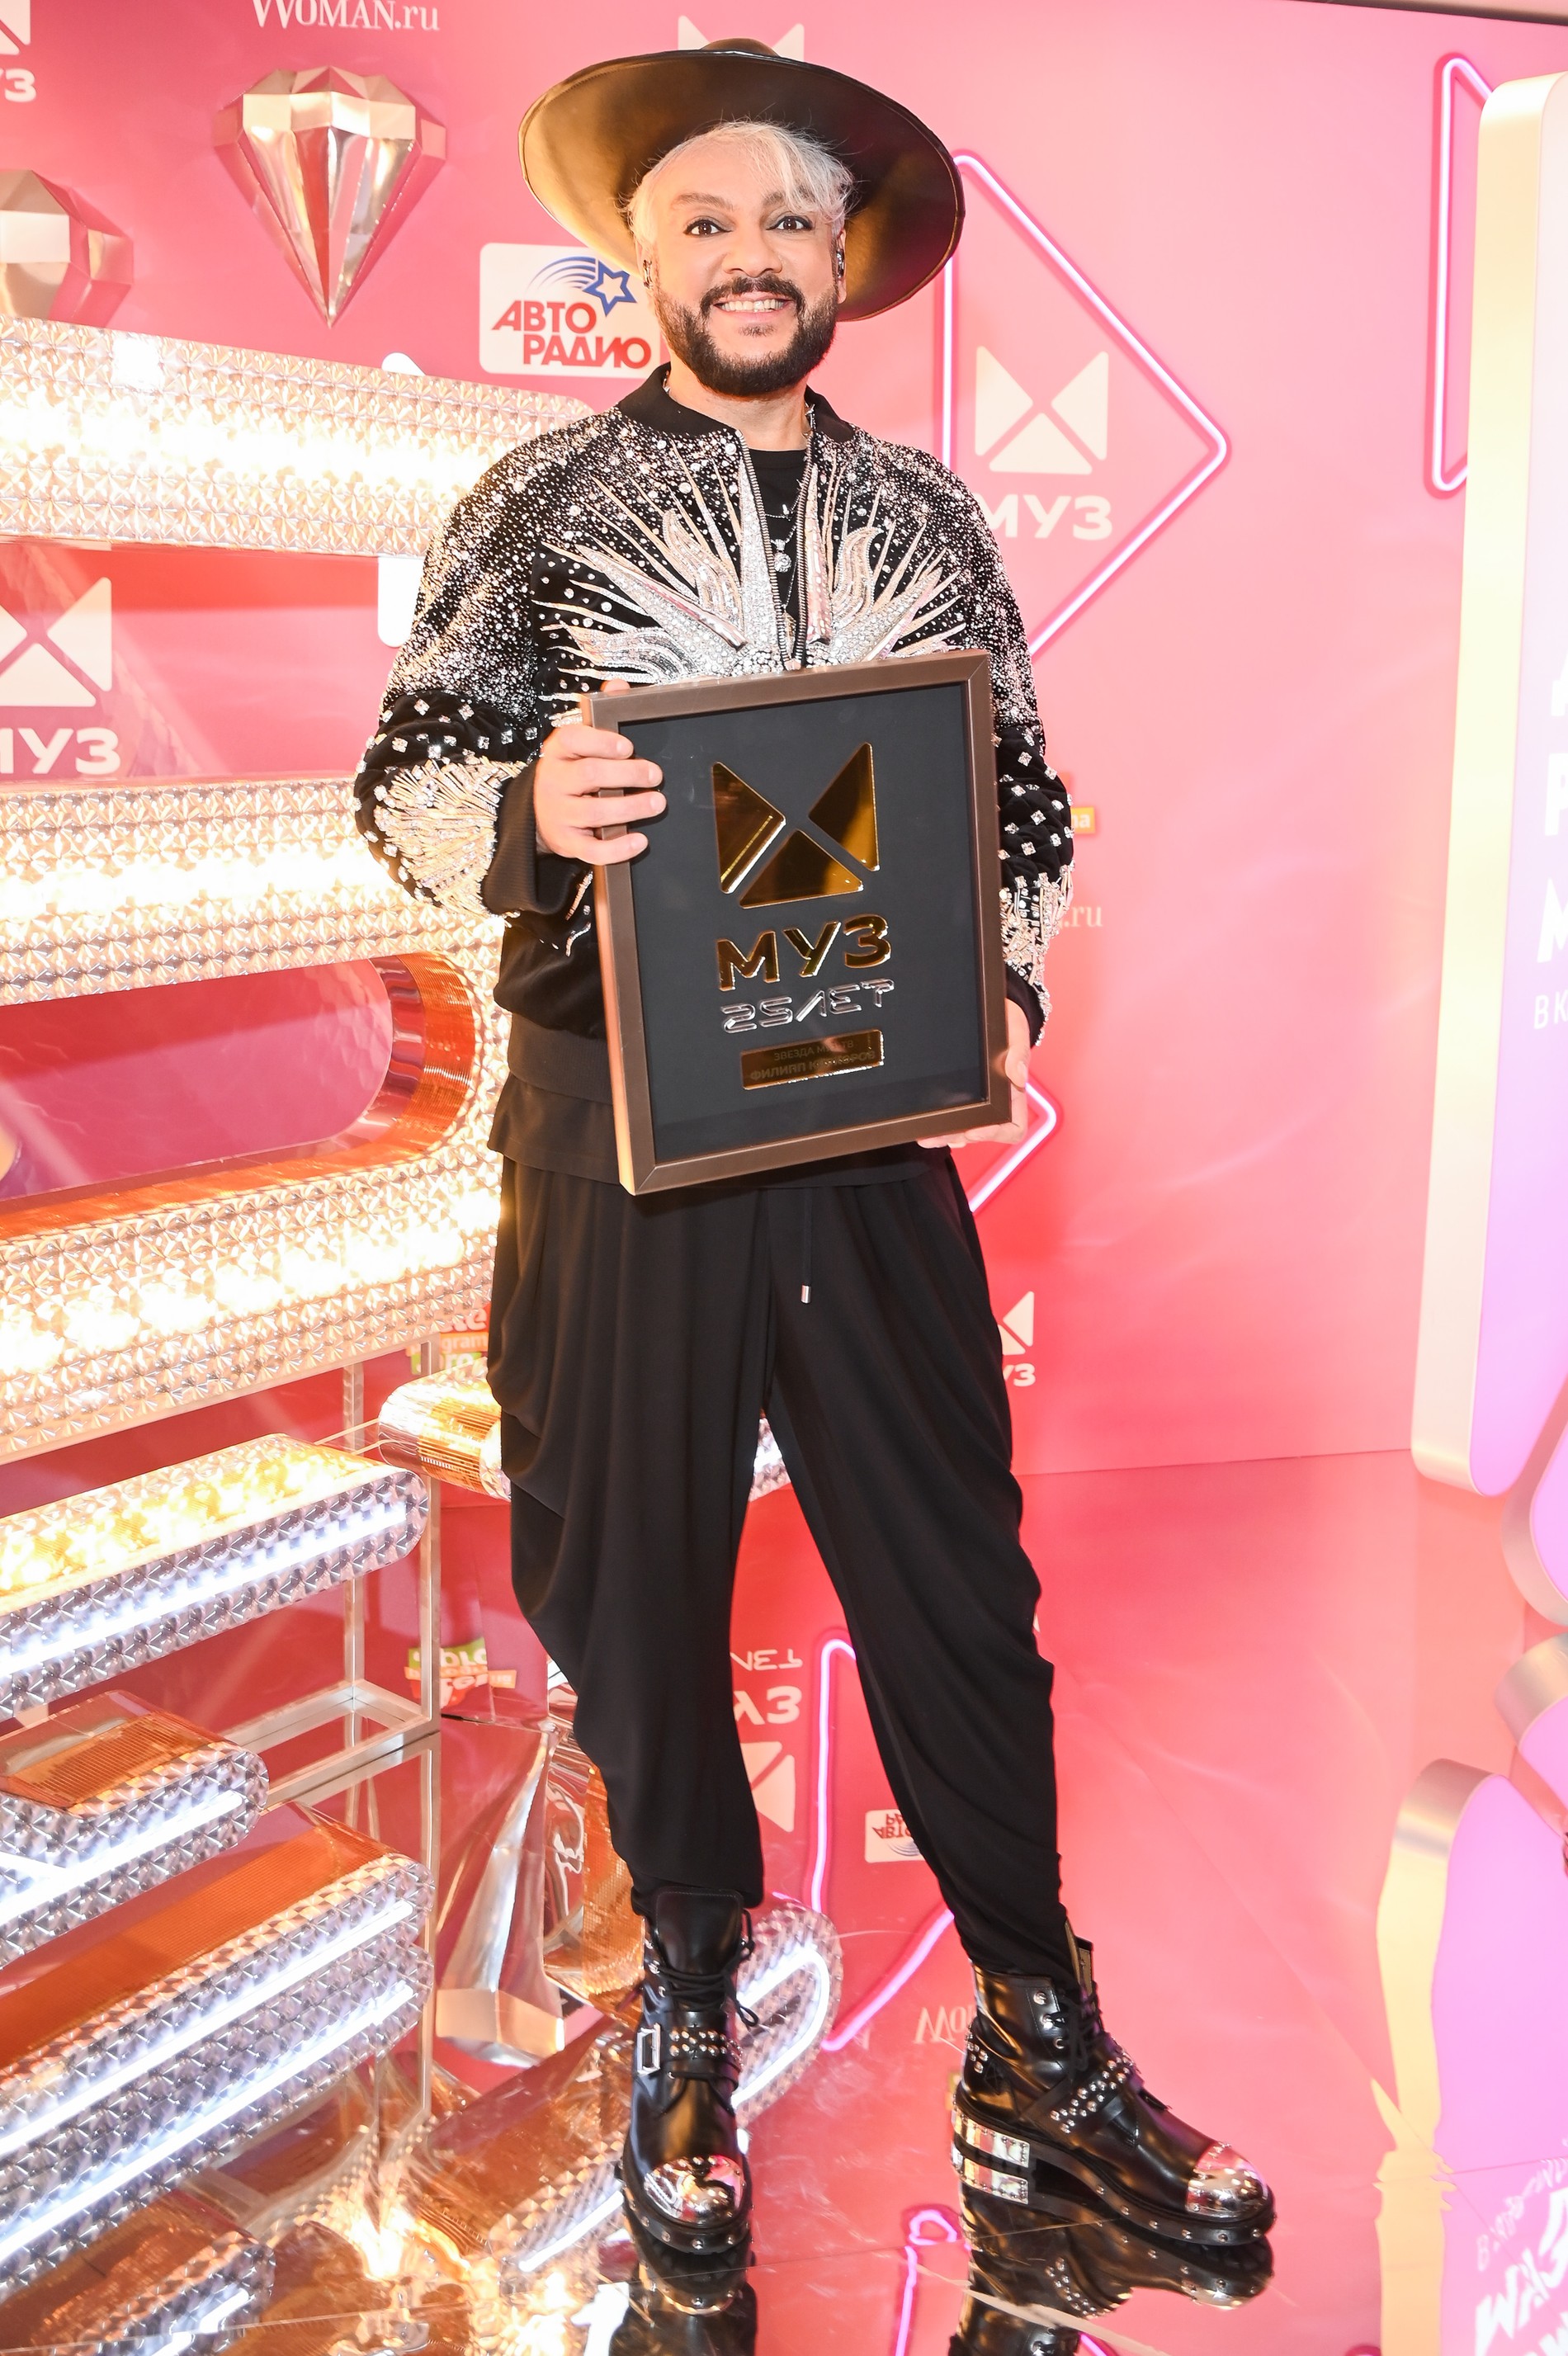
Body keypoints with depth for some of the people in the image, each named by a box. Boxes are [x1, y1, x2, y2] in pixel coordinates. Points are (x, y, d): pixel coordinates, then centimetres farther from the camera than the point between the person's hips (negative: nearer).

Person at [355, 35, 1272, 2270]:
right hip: (618, 1118, -1)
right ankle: (691, 2017, 30)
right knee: (632, 1574, 8)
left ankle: (1040, 2052, 21)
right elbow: (408, 782, 1)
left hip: (880, 1120, 2)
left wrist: (1001, 994, -2)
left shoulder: (929, 516, 11)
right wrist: (527, 808, -21)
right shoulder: (540, 501, 4)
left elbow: (1021, 804, 15)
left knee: (954, 1573, 5)